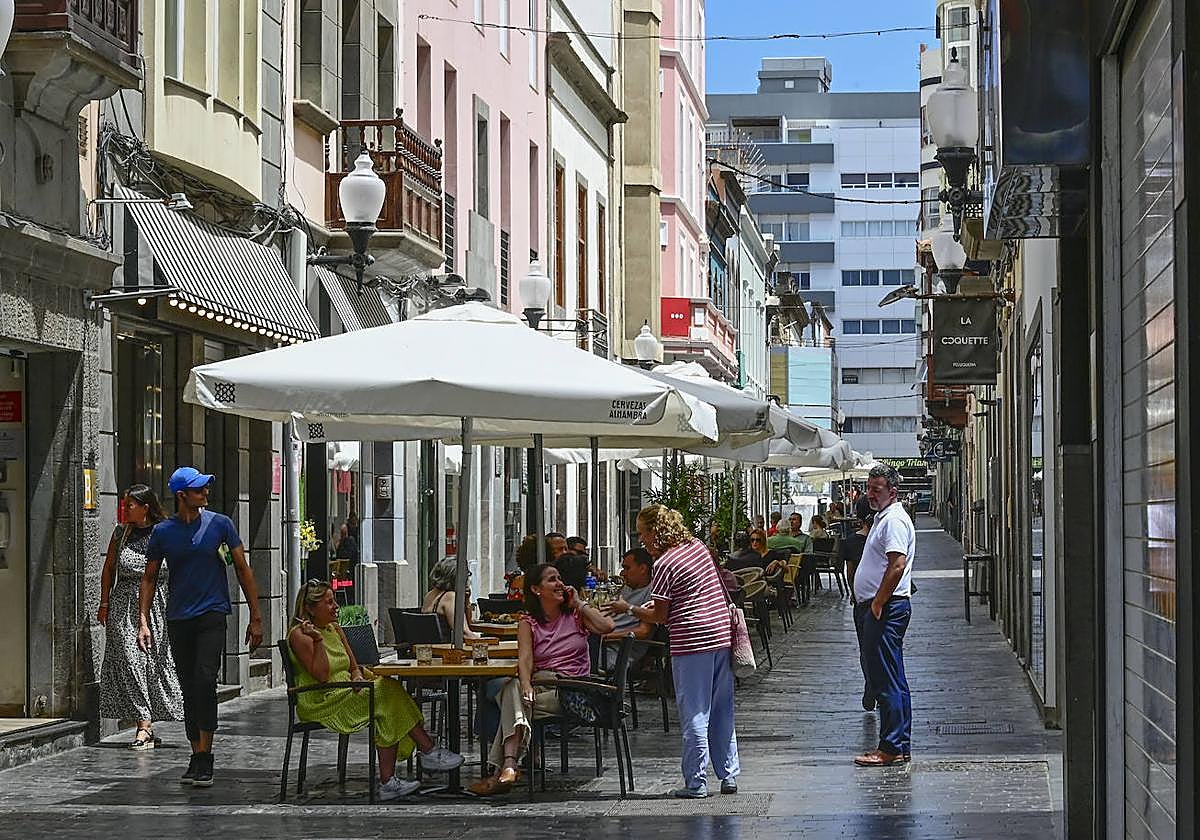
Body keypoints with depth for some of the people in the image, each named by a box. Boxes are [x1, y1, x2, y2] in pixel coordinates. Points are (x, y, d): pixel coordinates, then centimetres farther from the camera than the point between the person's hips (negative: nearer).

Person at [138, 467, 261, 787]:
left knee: (205, 680, -19)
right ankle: (197, 756, 17)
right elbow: (150, 578, 12)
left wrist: (255, 618, 4)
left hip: (212, 615, -2)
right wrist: (144, 622, 3)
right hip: (178, 619, 2)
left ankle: (205, 757, -13)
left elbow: (243, 570, 6)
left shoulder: (220, 524, 0)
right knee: (189, 689, 7)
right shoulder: (162, 532, 3)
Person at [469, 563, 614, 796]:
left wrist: (579, 604, -1)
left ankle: (504, 769, -33)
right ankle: (509, 767, -43)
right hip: (540, 682, 2)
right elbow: (525, 659, -7)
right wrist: (526, 686, -27)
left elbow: (607, 627, -10)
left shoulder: (575, 614, 10)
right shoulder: (528, 622, 11)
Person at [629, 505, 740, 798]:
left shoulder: (664, 565, -12)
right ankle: (729, 776, 18)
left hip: (692, 640, -8)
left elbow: (659, 616, -9)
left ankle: (696, 783, 1)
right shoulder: (697, 546, 10)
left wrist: (630, 610, 6)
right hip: (723, 633, 8)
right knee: (722, 711, 14)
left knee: (694, 714, -1)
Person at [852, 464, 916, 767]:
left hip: (887, 608, -11)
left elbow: (898, 564, -25)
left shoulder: (894, 520, -14)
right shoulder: (882, 517, 20)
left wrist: (878, 604, -19)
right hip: (877, 608, 11)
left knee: (886, 680, -9)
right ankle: (899, 745, 17)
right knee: (891, 680, 13)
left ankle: (892, 748, -7)